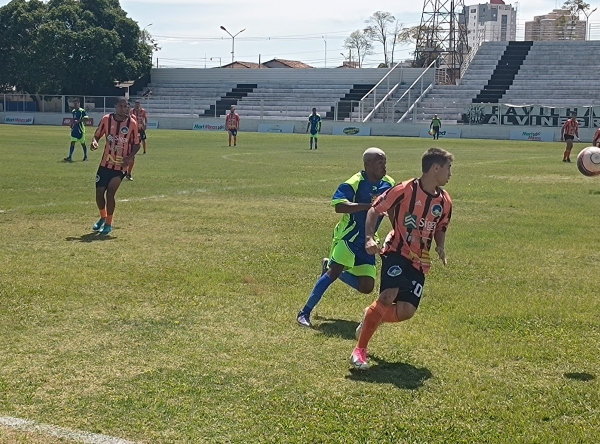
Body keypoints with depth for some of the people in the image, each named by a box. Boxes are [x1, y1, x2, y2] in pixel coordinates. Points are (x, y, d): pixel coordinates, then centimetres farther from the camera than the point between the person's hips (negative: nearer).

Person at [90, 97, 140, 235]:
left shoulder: (132, 123, -9)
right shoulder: (106, 119, -5)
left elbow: (136, 144, -1)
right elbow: (97, 135, 7)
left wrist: (130, 157, -18)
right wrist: (94, 141, -17)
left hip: (121, 166, -3)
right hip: (105, 164, 3)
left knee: (110, 192, -14)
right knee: (99, 193, 5)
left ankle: (108, 224, 4)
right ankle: (103, 217, 35)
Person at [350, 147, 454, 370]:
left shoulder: (444, 201, 5)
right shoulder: (405, 190, -13)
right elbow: (375, 209, -5)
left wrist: (440, 247, 2)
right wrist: (369, 238, -16)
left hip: (419, 261, 5)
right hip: (397, 251, -5)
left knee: (406, 311, -8)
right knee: (388, 296, -26)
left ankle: (371, 317, 26)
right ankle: (359, 350, -11)